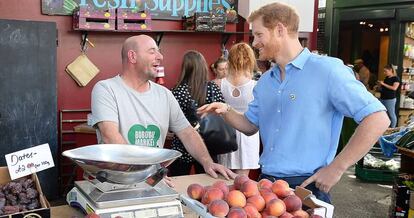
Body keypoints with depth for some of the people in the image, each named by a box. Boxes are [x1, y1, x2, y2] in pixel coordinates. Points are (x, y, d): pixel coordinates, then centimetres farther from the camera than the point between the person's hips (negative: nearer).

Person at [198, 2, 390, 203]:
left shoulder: (326, 69, -13)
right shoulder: (265, 81, 10)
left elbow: (378, 119, -16)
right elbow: (251, 125, 21)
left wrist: (336, 168, -16)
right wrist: (226, 112, 0)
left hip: (306, 187, -6)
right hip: (266, 183, 7)